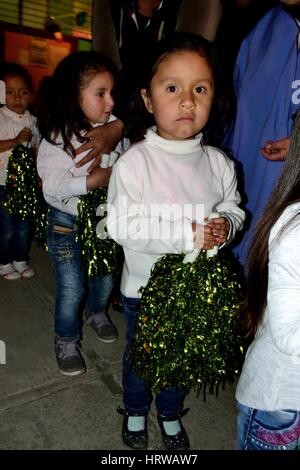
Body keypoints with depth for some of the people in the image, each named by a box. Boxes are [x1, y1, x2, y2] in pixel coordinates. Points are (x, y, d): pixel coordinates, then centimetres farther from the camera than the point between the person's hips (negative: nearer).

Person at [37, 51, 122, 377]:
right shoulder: (57, 138, -16)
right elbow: (54, 185, -24)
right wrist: (99, 178, -28)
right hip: (67, 225, -4)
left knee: (106, 277, 21)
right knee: (71, 290, 7)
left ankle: (97, 312, 52)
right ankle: (66, 340, 33)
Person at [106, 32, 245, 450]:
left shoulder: (219, 163, -7)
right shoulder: (134, 161, -21)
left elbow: (233, 208, 5)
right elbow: (122, 226, -24)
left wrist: (226, 225, -19)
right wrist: (188, 235, -29)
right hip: (144, 287, -3)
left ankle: (171, 414, 53)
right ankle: (135, 411, 52)